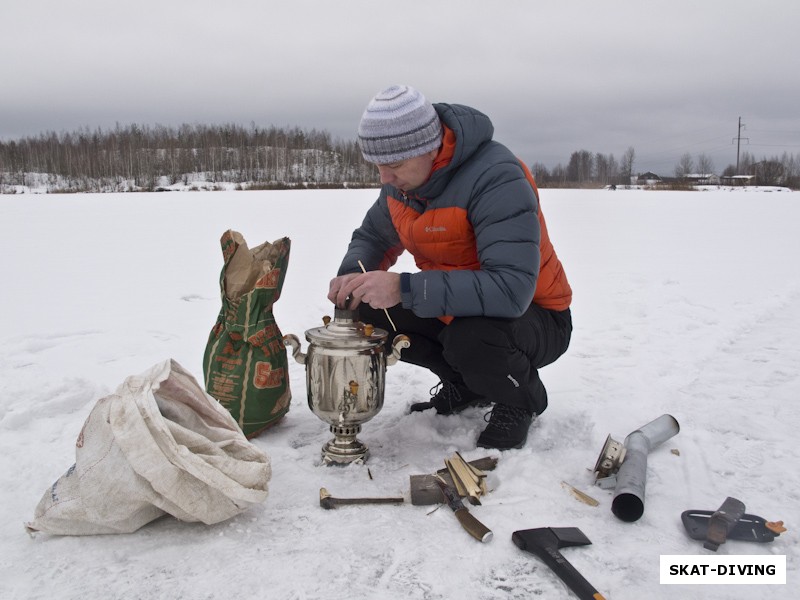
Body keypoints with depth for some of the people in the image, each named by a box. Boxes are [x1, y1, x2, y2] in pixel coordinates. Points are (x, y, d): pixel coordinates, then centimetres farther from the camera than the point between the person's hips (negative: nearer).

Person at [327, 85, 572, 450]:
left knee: (469, 338, -38)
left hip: (535, 316, -7)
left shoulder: (496, 178, -30)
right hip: (453, 309, 7)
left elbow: (512, 290, -40)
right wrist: (352, 276, -14)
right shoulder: (399, 179, -6)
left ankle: (522, 400, -1)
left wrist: (404, 289, -43)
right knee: (369, 313, -8)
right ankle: (465, 386, 12)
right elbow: (372, 236, 10)